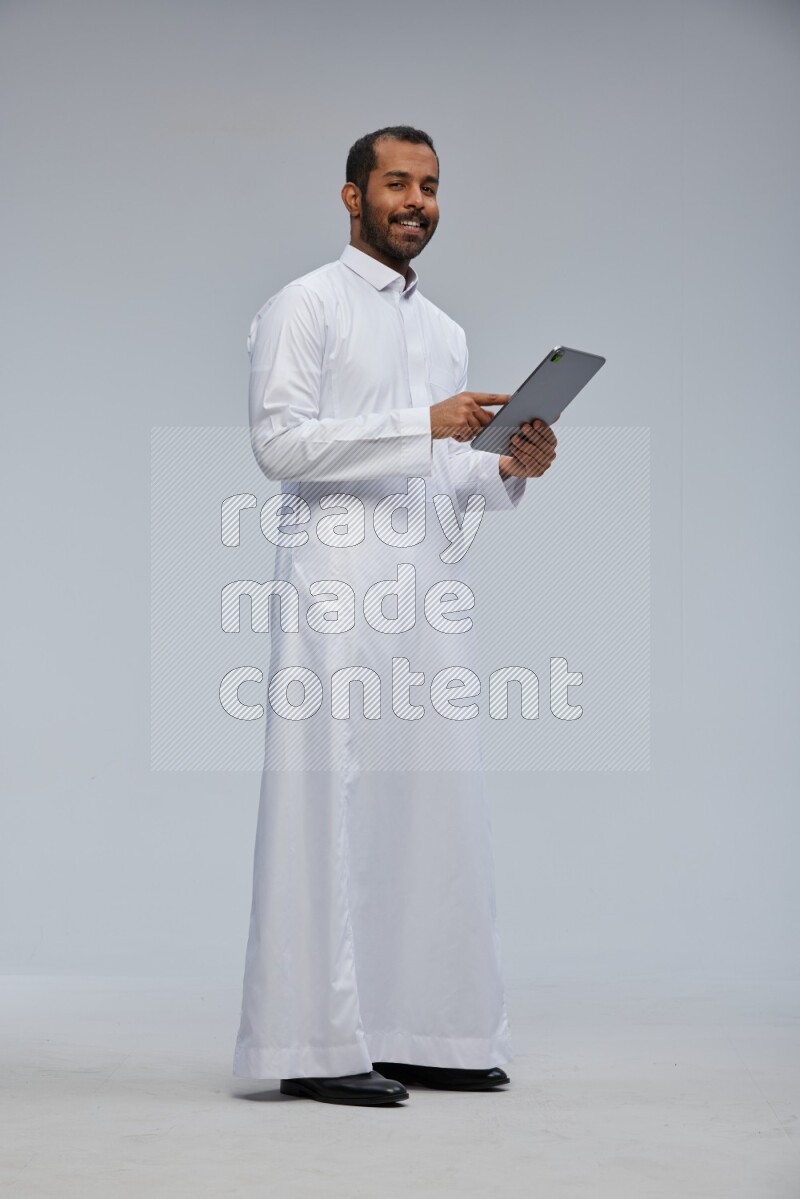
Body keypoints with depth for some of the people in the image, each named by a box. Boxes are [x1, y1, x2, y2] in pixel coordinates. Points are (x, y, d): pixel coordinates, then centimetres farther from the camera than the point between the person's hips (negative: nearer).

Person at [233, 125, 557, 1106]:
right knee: (331, 804, -8)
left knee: (435, 803, 4)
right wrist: (422, 427, -15)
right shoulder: (304, 307, 4)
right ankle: (316, 1045, -6)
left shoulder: (444, 331, 24)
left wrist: (510, 469, 3)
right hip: (337, 580, -7)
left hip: (428, 584, 7)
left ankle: (423, 1031, 10)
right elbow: (278, 439, -9)